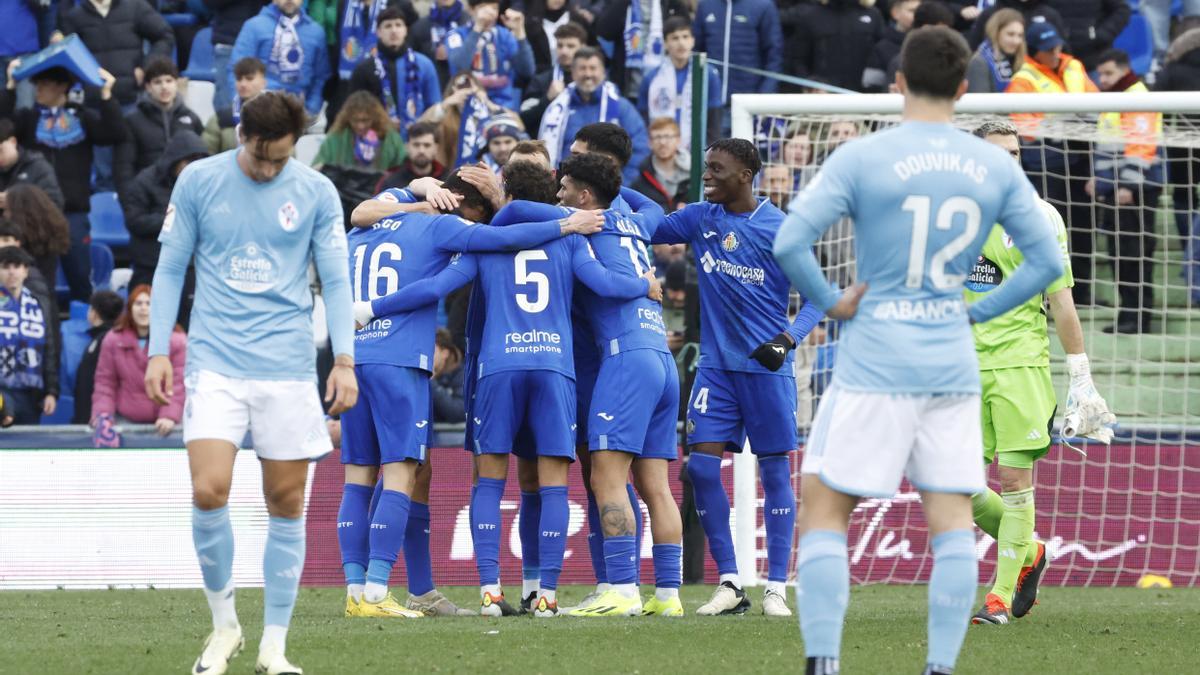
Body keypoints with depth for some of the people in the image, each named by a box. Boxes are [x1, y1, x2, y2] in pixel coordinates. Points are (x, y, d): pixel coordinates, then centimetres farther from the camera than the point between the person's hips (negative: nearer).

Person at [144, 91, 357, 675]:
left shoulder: (316, 193, 3)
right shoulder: (199, 182, 2)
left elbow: (335, 281, 6)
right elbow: (170, 268, 8)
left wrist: (344, 360, -3)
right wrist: (159, 350, 2)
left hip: (288, 369, 1)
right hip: (216, 362, -1)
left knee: (286, 504, 1)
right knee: (208, 493, -15)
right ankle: (223, 623, 5)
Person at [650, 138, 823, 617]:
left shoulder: (780, 229, -7)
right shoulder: (700, 218, 6)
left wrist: (788, 339, -19)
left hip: (766, 366, -4)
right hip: (716, 363, 4)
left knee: (774, 470, 1)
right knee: (701, 466, -5)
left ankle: (776, 589, 5)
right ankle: (729, 585, 3)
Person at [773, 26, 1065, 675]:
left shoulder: (861, 158, -8)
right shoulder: (995, 167, 3)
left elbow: (788, 243, -15)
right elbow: (1046, 260, 6)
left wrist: (830, 302, -2)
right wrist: (979, 310, 11)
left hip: (876, 365, -3)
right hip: (953, 367, 3)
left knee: (823, 506, 4)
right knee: (951, 519, 5)